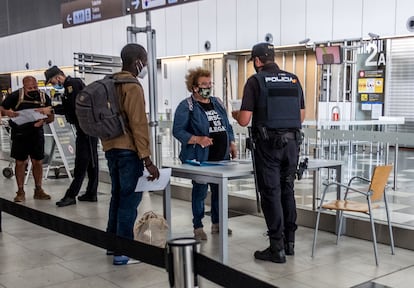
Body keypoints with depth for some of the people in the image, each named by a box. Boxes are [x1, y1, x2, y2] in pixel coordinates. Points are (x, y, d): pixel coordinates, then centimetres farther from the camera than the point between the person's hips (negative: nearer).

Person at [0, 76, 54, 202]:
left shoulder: (44, 97, -6)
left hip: (36, 133, 2)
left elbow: (51, 116, 1)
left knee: (38, 162, 5)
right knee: (20, 162, 3)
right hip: (19, 134, -2)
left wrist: (43, 121, -21)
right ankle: (20, 191, 13)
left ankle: (38, 190, 18)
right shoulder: (15, 96, -12)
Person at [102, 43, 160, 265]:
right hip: (127, 150, -9)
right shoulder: (133, 87, -14)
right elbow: (138, 124, -19)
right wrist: (147, 159, -19)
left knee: (118, 195, 17)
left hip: (111, 148, 9)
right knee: (130, 198, -5)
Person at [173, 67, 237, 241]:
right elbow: (178, 130, -11)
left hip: (221, 156, 6)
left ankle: (217, 223, 24)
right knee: (200, 190, -2)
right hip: (199, 158, -6)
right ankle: (198, 227, 10)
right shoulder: (186, 106, -5)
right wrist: (198, 139, -22)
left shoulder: (217, 103, 15)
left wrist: (232, 144, 11)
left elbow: (227, 127, 22)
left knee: (219, 189, 11)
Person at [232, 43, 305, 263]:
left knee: (271, 193, 1)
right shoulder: (293, 80, 9)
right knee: (287, 190, 16)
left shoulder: (255, 81, -6)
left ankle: (277, 248, 4)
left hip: (268, 144, -5)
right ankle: (289, 241, 24)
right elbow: (301, 116, 14)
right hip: (292, 141, 5)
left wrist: (235, 114, 13)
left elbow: (244, 120, -9)